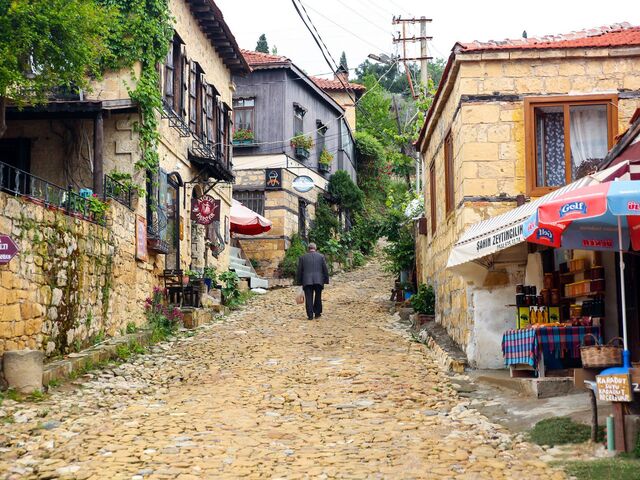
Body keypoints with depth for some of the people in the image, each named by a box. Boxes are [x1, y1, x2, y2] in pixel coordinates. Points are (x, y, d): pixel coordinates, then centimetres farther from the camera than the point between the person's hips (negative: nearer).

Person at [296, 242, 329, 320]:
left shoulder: (302, 257, 6)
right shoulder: (321, 256, 5)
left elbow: (299, 271, 8)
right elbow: (325, 269, 4)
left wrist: (299, 282, 14)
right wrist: (326, 280, 10)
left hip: (307, 281, 0)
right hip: (318, 281, 0)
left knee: (309, 298, 1)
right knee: (318, 298, 15)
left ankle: (310, 315, -3)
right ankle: (317, 313, 18)